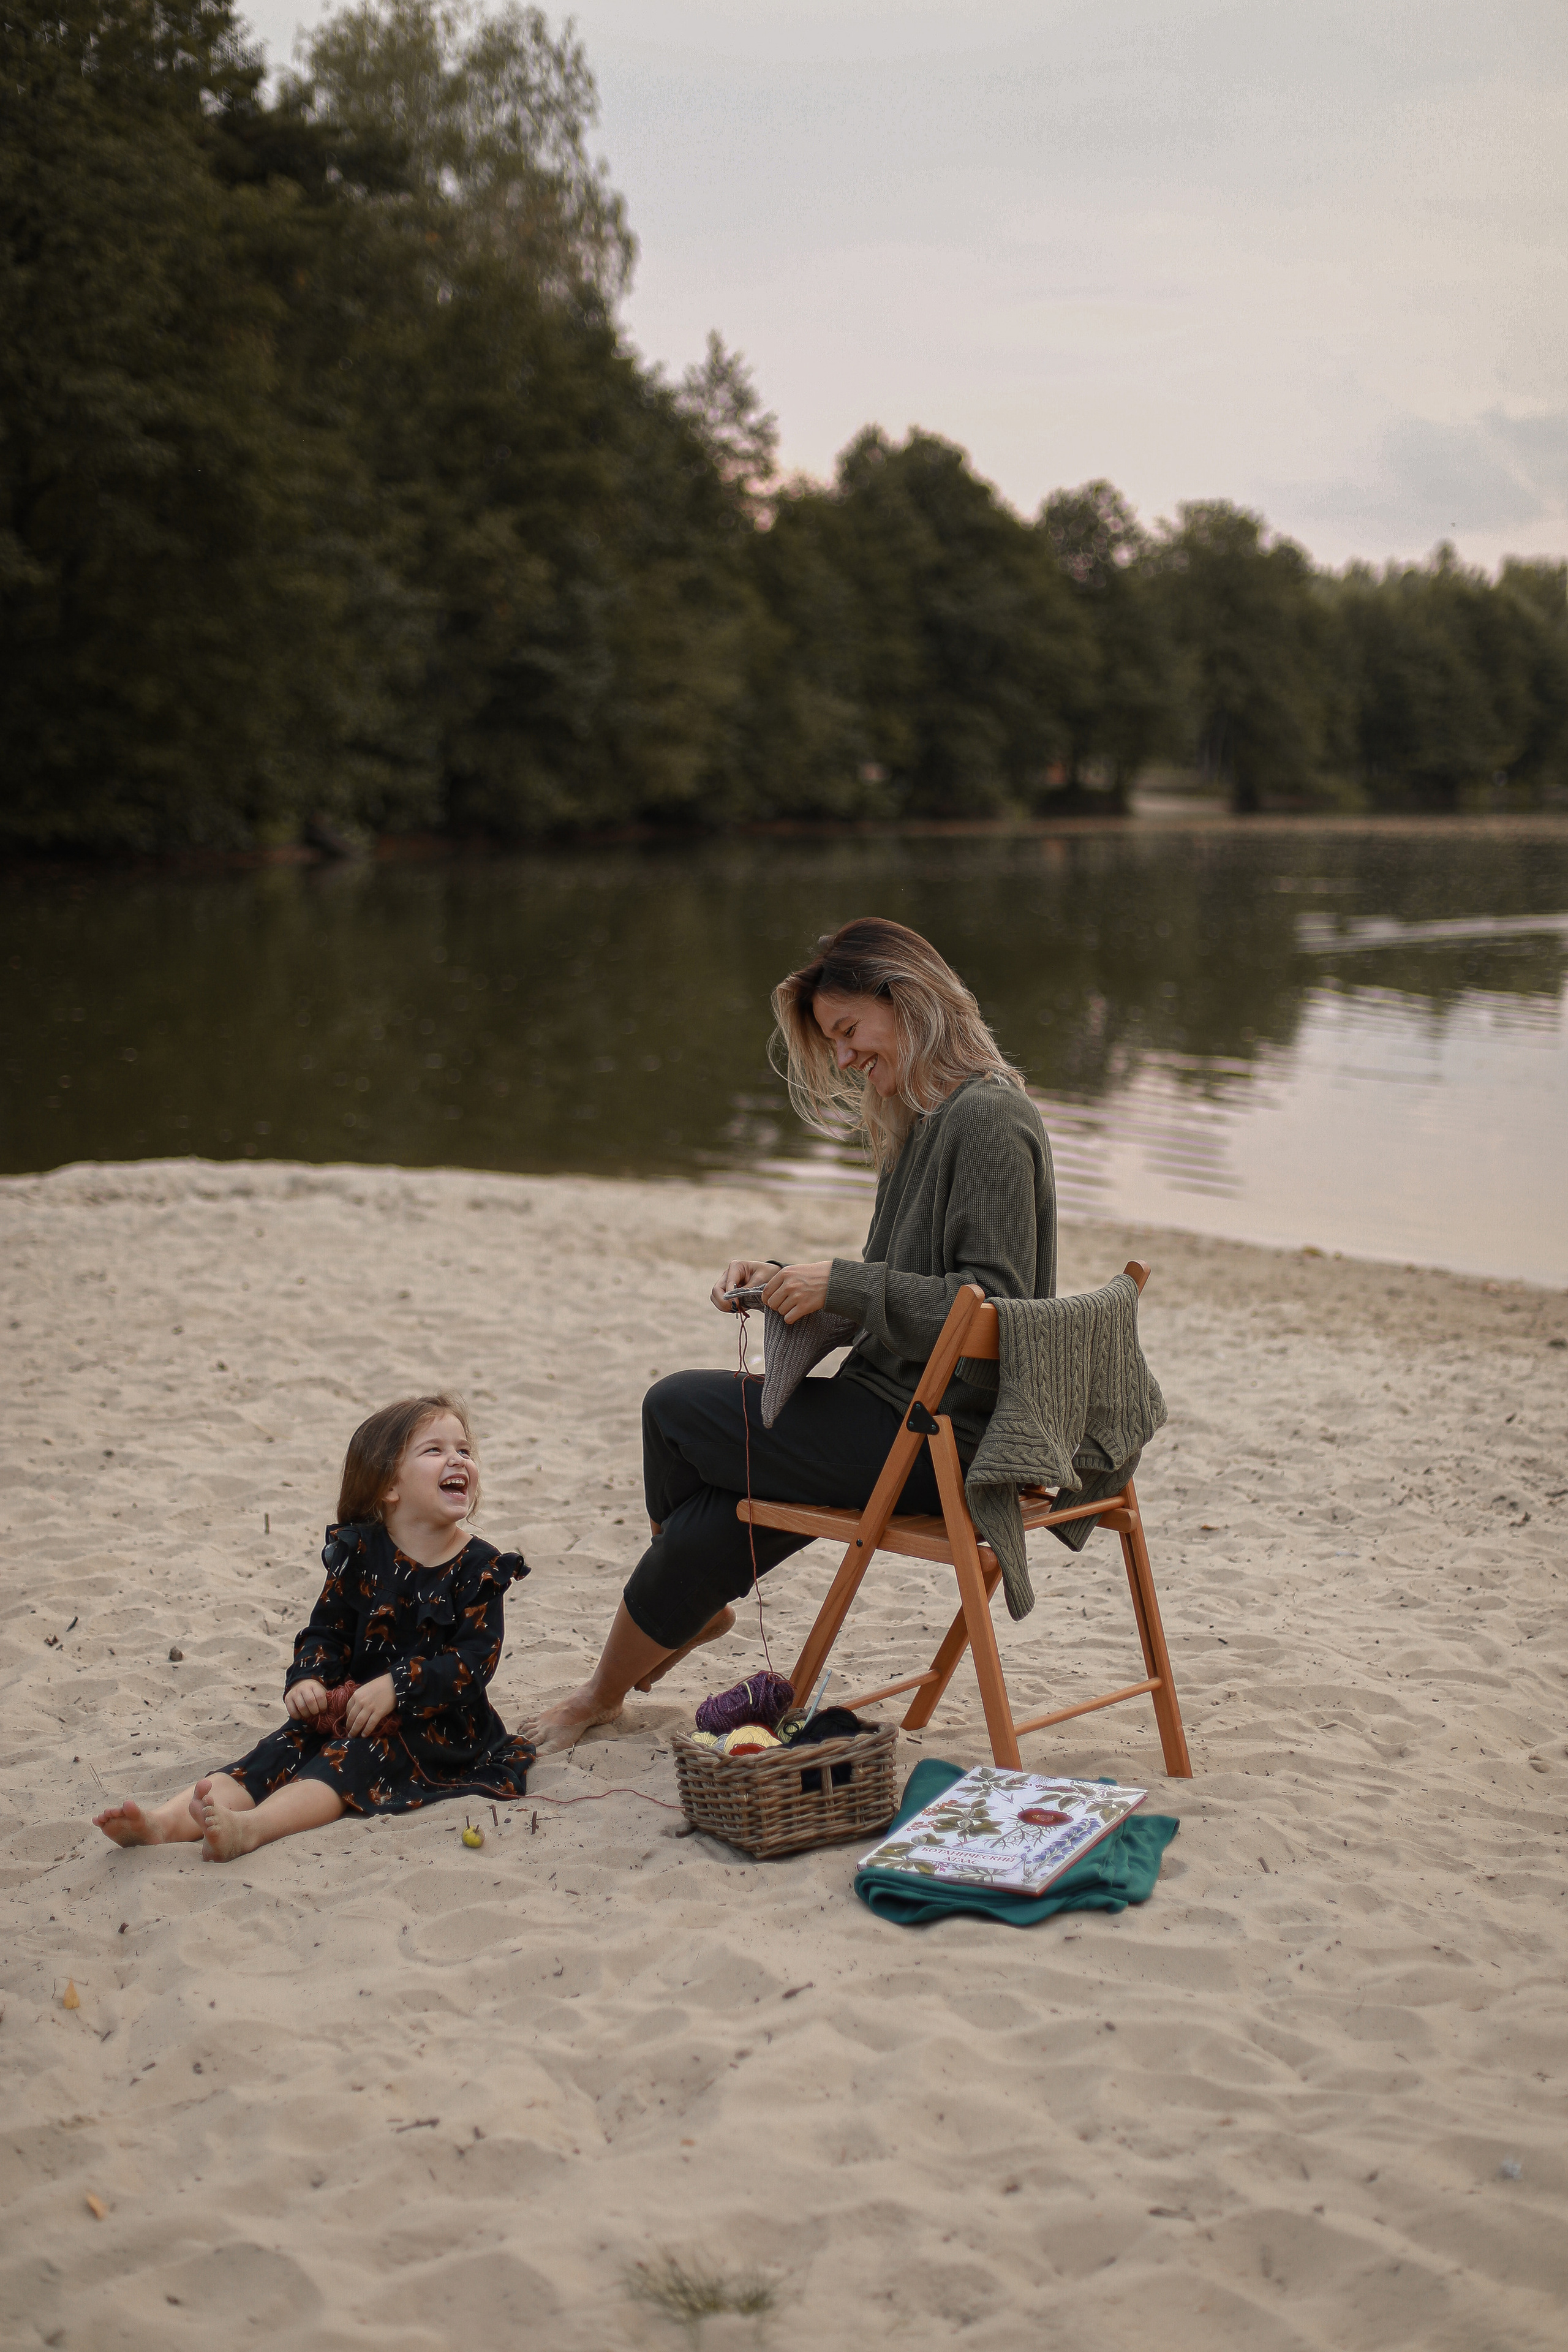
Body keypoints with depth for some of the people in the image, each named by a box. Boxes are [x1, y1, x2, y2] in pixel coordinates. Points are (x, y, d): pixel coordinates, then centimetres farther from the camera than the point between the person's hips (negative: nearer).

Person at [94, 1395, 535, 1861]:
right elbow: (327, 1629, 7)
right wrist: (307, 1678, -15)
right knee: (281, 1751, -18)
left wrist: (397, 1688, -24)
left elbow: (474, 1658, -14)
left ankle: (249, 1828, -56)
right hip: (350, 1709, 4)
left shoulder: (480, 1568, -6)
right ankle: (164, 1823, -39)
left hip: (435, 1725, -4)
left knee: (349, 1759, -30)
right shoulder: (360, 1552, 2)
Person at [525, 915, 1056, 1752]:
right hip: (906, 1410, 8)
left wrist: (843, 1283, -23)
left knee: (675, 1410, 1)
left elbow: (994, 1306, -24)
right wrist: (787, 1279, 3)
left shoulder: (988, 1119, -17)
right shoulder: (923, 1120, 15)